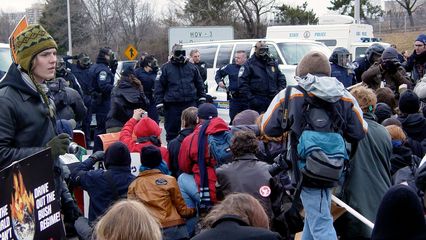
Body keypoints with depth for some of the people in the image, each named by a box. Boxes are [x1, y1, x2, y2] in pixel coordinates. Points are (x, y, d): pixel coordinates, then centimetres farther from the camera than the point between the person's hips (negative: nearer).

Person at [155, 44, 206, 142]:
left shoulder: (191, 67, 10)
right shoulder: (166, 68, 1)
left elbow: (199, 84, 18)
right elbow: (159, 87, -1)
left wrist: (202, 98, 12)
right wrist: (159, 103, -7)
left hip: (190, 104, 2)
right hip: (172, 105, -2)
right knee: (172, 130, 4)